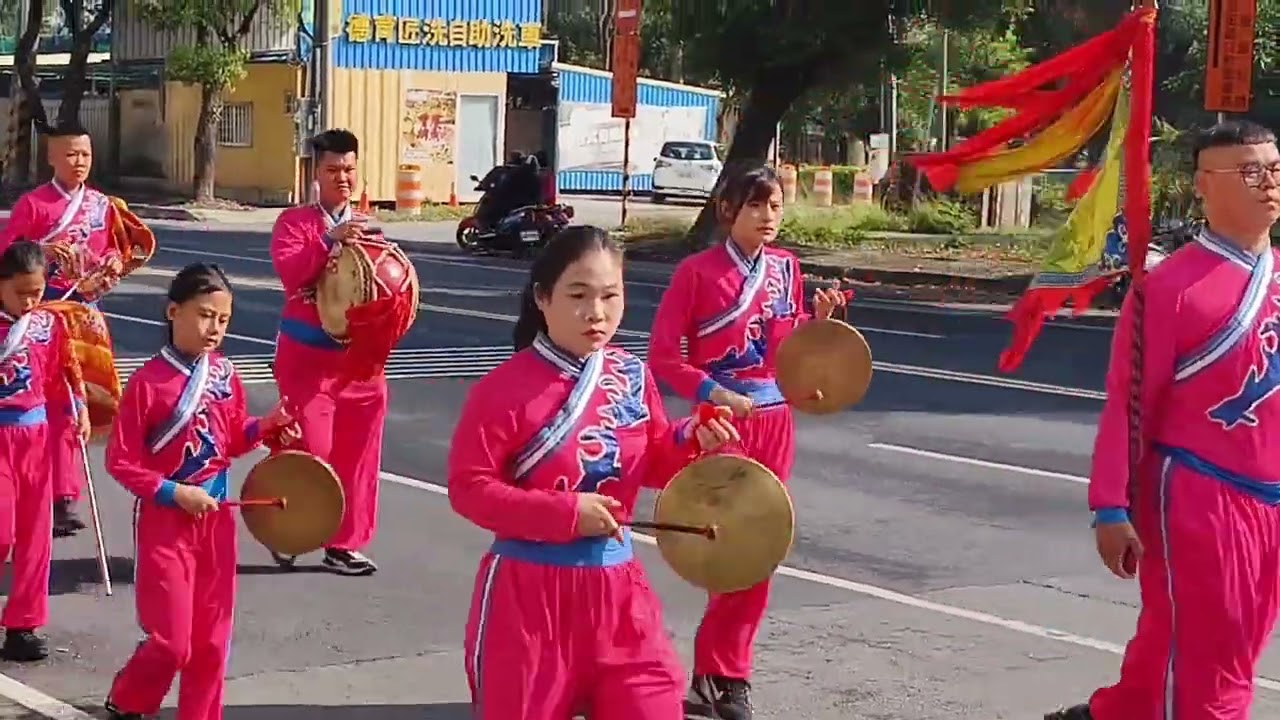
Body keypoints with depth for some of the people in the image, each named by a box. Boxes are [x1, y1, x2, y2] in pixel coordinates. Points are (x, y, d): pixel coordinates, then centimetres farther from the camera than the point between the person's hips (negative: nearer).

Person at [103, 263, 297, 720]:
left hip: (216, 515, 5)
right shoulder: (148, 381, -15)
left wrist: (266, 426, -4)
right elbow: (120, 461, -13)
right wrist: (175, 492, -19)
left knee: (211, 638, 10)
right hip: (165, 519, -5)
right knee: (171, 641, -3)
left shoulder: (224, 373, 2)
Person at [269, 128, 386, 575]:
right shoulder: (294, 221, -2)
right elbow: (289, 272, -20)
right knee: (310, 447, -7)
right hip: (308, 354, -5)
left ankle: (344, 543, 16)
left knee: (356, 452, 7)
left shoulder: (368, 228, 11)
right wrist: (330, 240, -30)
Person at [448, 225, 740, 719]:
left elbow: (654, 464, 15)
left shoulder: (633, 378, 3)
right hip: (529, 588, -5)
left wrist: (693, 442, -7)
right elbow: (467, 487, -15)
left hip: (614, 583, 5)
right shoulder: (506, 388, -14)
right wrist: (564, 511, -21)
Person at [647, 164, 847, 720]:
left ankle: (721, 668, 20)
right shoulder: (697, 271, -10)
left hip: (775, 421, 5)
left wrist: (817, 318, -5)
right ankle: (722, 671, 11)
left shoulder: (786, 267, 5)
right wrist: (715, 393, -20)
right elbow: (662, 356, -10)